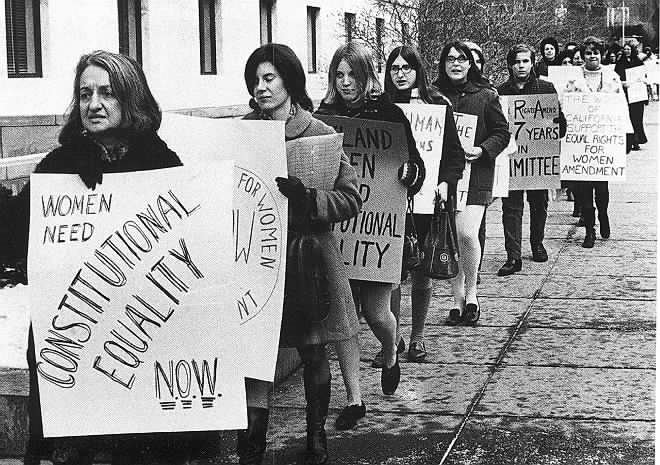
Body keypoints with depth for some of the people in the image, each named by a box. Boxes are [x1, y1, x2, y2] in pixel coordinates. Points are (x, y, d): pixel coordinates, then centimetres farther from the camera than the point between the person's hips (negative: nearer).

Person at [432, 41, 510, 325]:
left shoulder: (486, 96, 4)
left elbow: (502, 132, 5)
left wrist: (483, 150, -10)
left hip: (475, 174, -2)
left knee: (467, 233, -16)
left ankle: (471, 293, 6)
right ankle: (458, 299, 15)